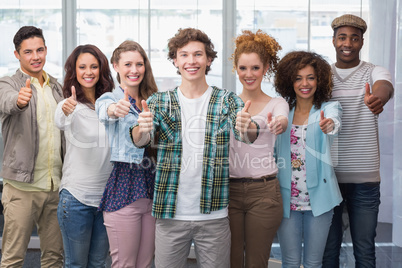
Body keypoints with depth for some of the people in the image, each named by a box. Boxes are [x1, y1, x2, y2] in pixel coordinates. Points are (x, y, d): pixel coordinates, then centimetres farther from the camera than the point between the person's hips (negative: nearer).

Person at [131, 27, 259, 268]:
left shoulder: (227, 100, 1)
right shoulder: (160, 102, 3)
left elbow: (248, 133, -15)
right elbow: (140, 140, -12)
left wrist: (247, 129, -39)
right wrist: (142, 130, -36)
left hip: (214, 215, 0)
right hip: (171, 214, 0)